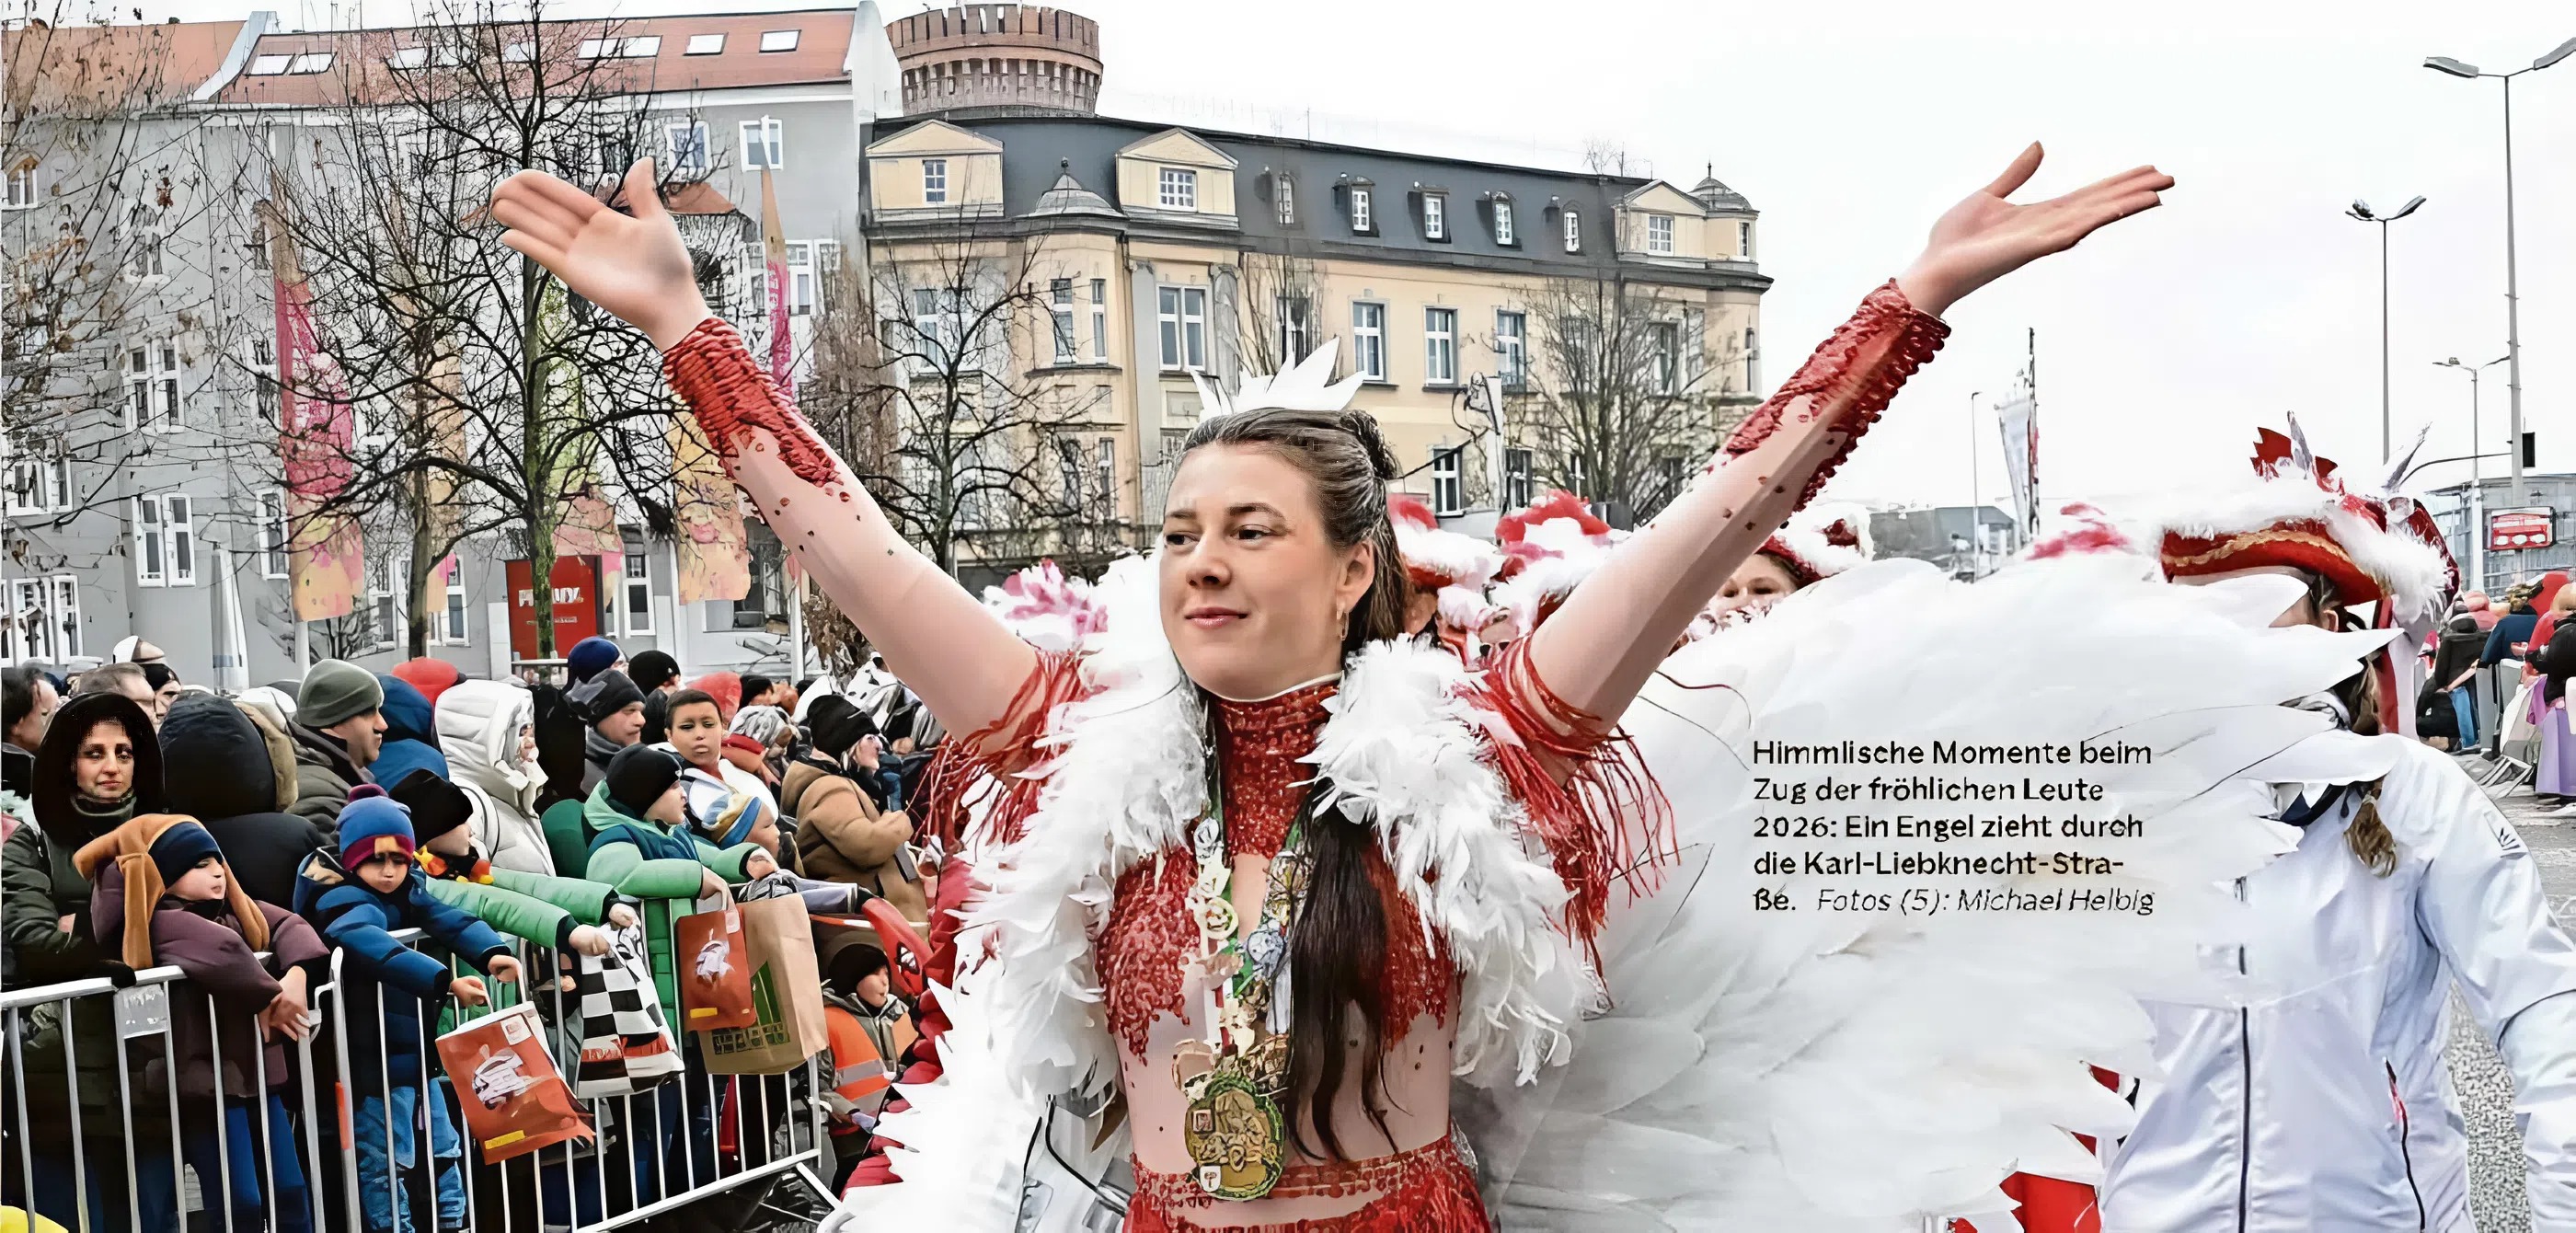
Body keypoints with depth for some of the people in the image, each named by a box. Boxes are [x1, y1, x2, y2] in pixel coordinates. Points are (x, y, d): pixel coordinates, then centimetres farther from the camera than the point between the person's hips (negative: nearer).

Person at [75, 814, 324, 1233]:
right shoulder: (163, 922, -14)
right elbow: (223, 951, -31)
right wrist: (271, 997, -18)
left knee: (289, 1192, 11)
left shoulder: (233, 908, 13)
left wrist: (294, 977, -15)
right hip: (207, 1077, -8)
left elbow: (290, 925, 4)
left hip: (256, 1069, 8)